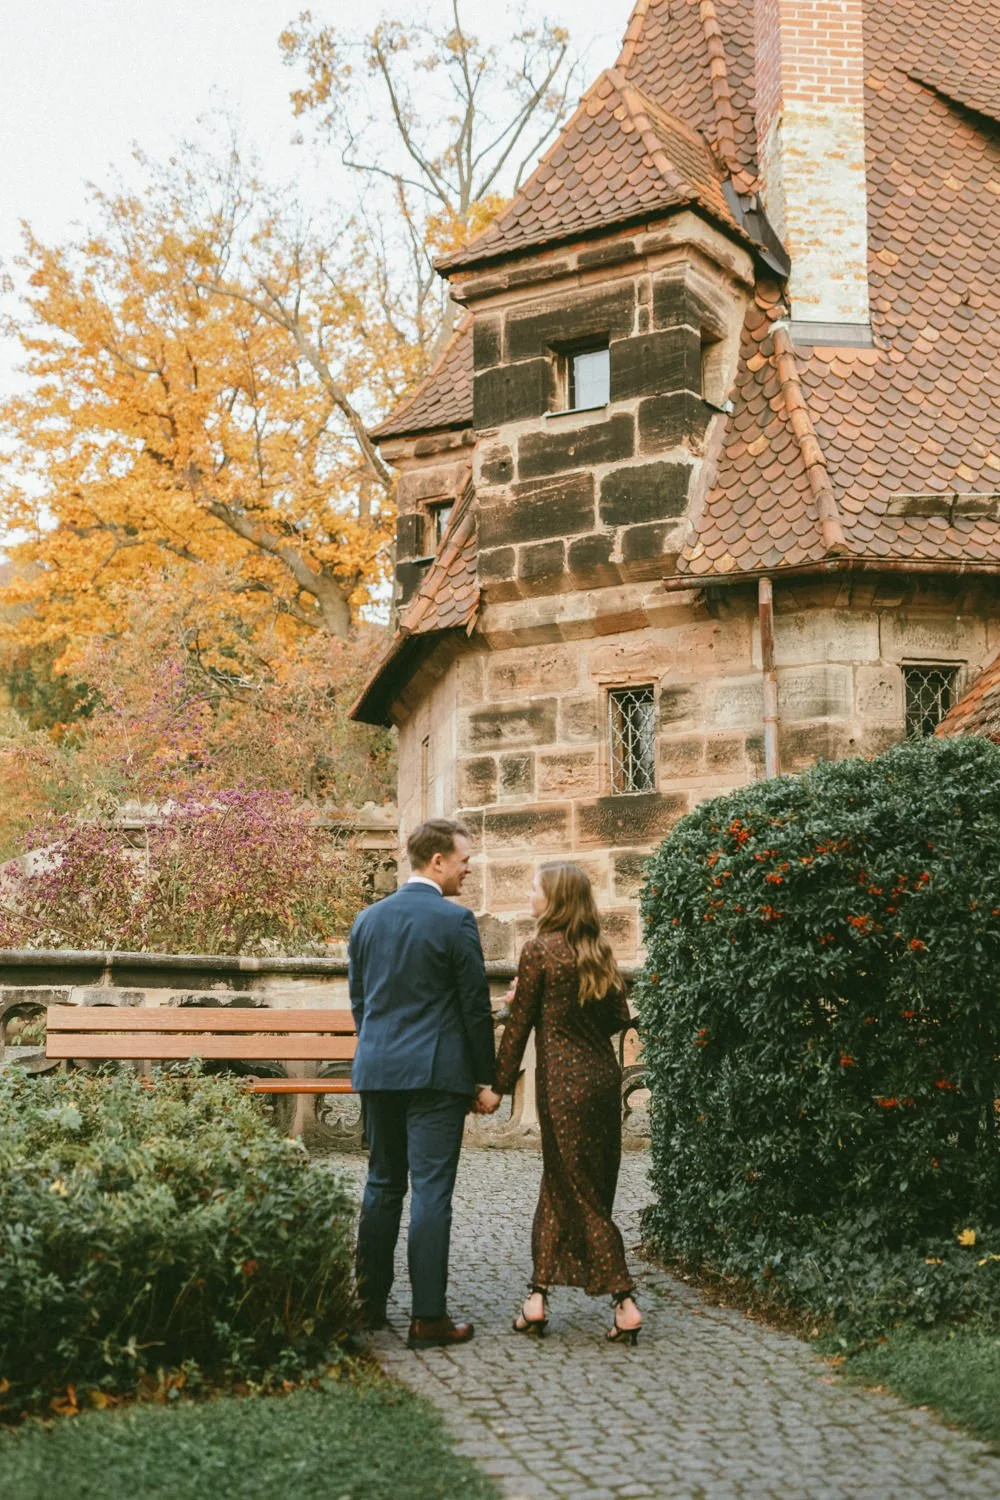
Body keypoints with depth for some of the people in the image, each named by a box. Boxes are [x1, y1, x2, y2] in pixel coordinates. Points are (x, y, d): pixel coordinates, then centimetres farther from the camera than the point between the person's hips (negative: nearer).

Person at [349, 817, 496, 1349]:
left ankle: (370, 1302, 20)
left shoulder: (368, 918, 9)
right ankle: (428, 1316, -3)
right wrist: (483, 1078, 2)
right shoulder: (455, 921, -10)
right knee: (431, 1191, -4)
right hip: (435, 1072, -6)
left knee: (381, 1186, 15)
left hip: (376, 1071, 6)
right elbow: (475, 1006, -7)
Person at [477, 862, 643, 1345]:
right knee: (557, 1185, 14)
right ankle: (538, 1295, 15)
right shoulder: (599, 951, 8)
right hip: (604, 1075, 7)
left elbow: (519, 1023, -8)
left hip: (564, 1082, -6)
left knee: (580, 1192, 0)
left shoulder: (540, 950, -10)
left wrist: (498, 1086, -1)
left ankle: (624, 1301, -2)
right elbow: (620, 1017, 12)